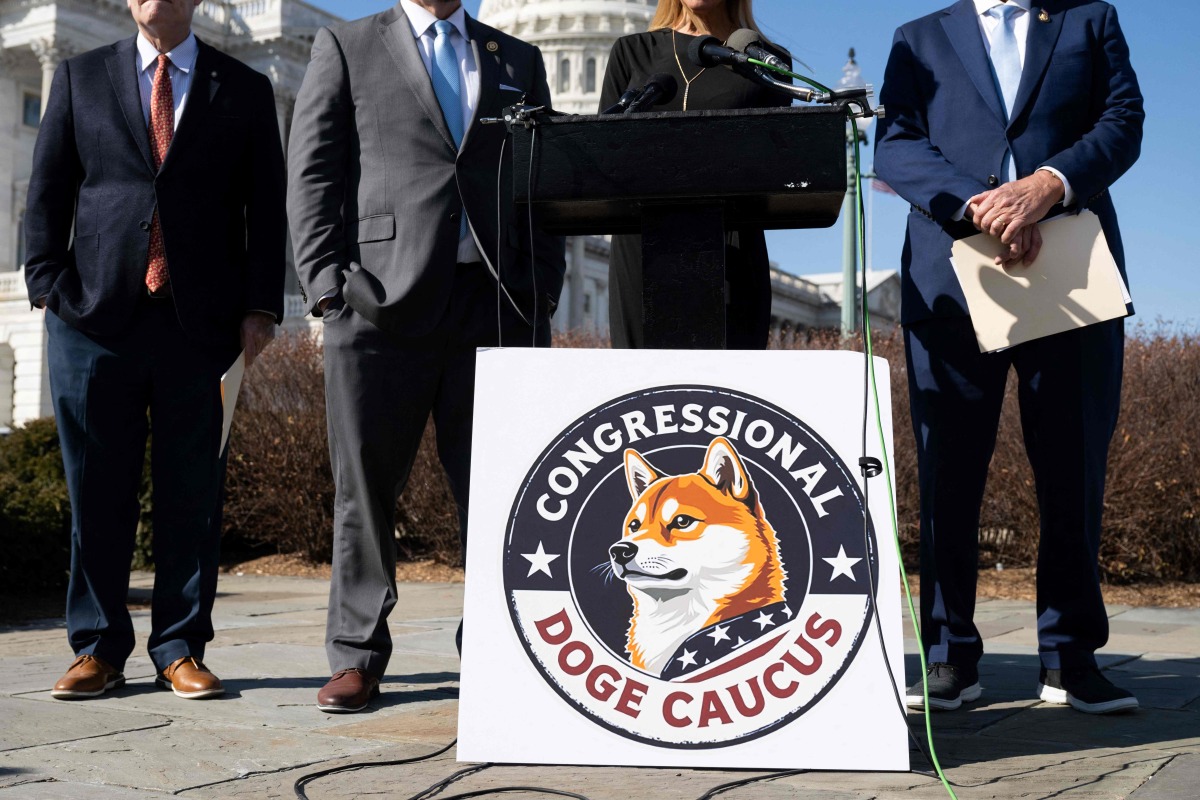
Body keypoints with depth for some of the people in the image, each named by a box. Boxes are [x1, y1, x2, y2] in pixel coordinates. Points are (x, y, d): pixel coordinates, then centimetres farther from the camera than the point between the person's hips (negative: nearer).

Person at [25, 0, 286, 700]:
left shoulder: (245, 89, 12)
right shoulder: (79, 78, 14)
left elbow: (268, 209, 8)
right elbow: (47, 193, 12)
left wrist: (261, 306, -2)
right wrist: (48, 285, -1)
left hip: (201, 323, -1)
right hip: (95, 318, 1)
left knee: (193, 496, 3)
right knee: (98, 492, 4)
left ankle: (181, 650, 12)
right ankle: (99, 649, 15)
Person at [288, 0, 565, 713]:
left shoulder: (520, 60, 21)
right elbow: (313, 173, 7)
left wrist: (543, 294, 4)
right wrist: (327, 282, -6)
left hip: (496, 306, 2)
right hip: (382, 304, -1)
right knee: (366, 487, 1)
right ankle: (358, 654, 12)